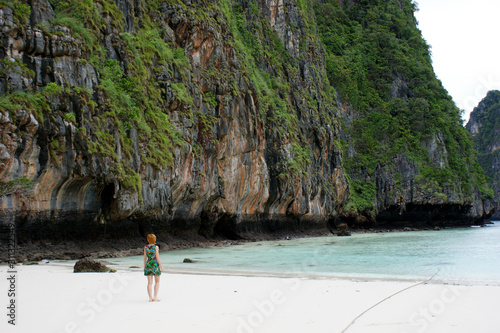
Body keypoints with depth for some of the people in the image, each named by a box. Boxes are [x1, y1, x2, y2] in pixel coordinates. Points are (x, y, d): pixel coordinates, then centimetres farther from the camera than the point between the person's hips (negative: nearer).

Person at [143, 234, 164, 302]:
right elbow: (157, 257, -13)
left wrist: (144, 266, 16)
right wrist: (161, 266, -6)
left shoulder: (146, 247, 1)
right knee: (157, 282, 10)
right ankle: (155, 297, 4)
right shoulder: (156, 247, -11)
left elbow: (145, 257, 6)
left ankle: (150, 298, 5)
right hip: (155, 265, -4)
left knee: (150, 282, 6)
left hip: (148, 265, 4)